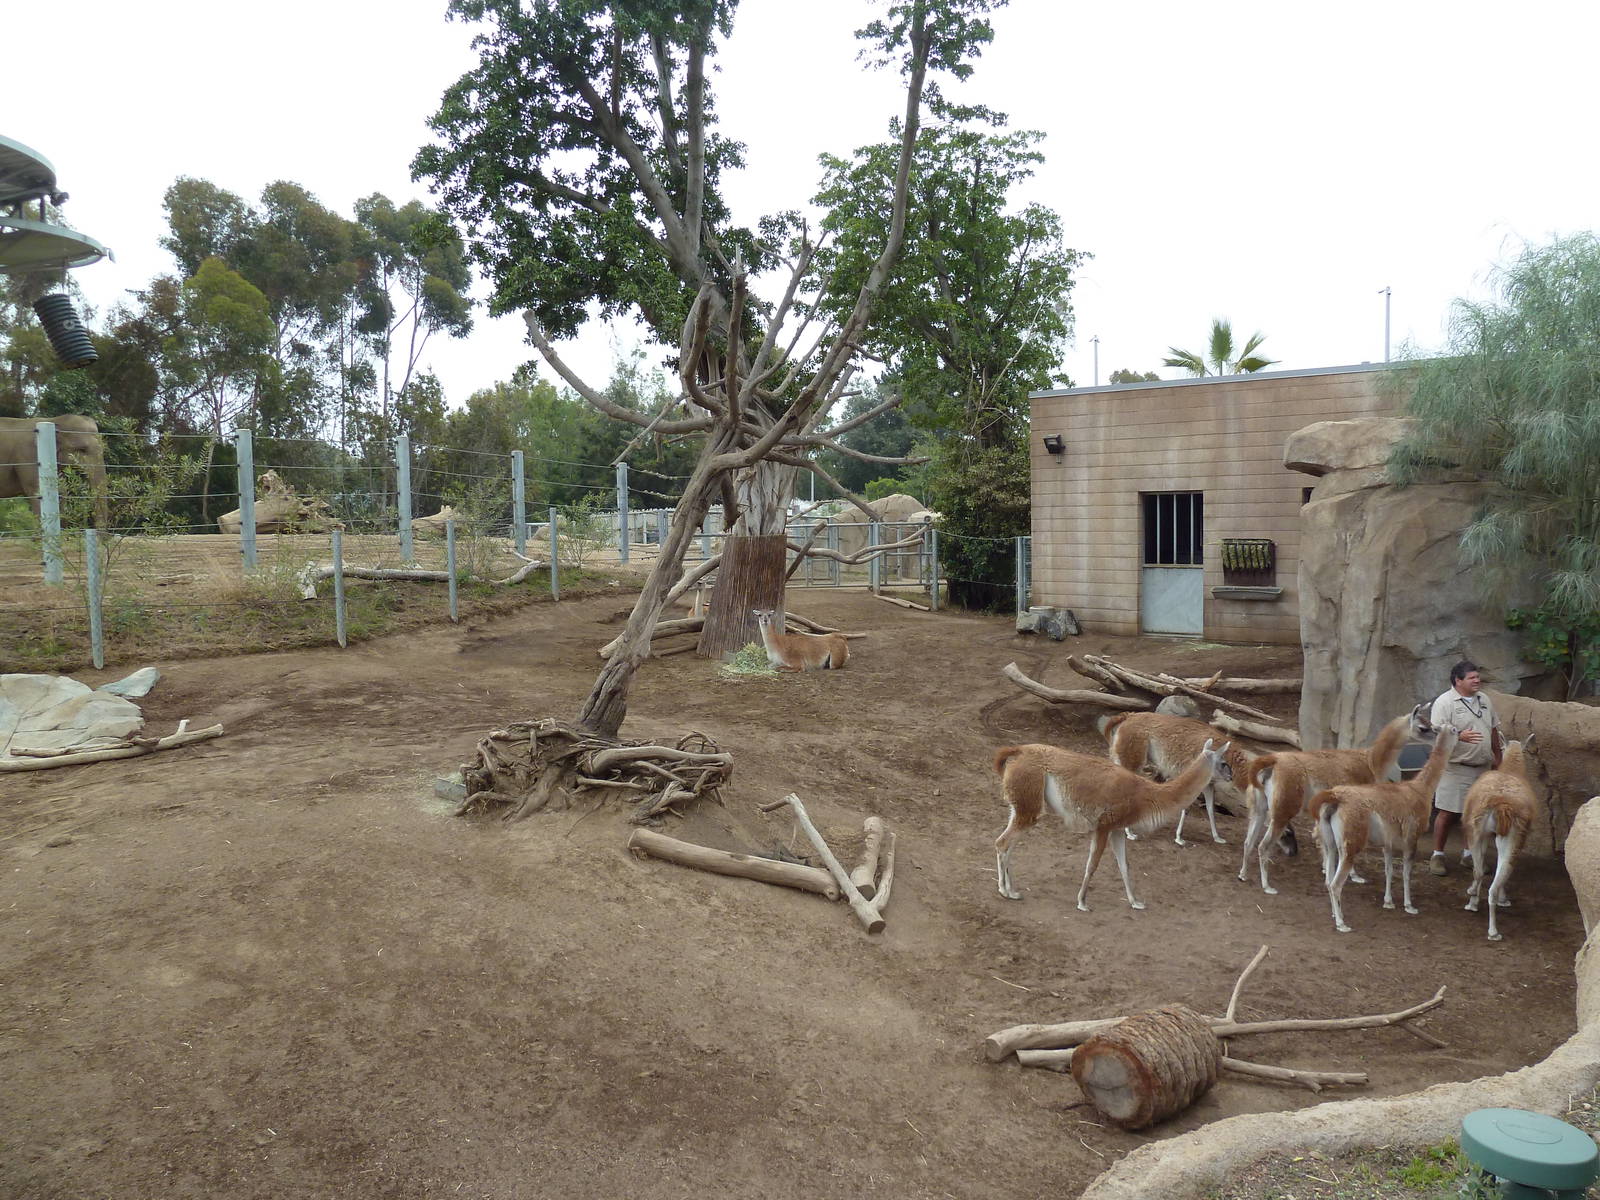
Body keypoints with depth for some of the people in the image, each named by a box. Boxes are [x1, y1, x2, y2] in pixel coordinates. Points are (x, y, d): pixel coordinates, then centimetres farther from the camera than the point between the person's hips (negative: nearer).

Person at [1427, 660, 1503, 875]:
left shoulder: (1485, 700, 11)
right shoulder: (1444, 702, -11)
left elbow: (1494, 729, 20)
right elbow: (1436, 732, -18)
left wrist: (1497, 756, 20)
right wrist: (1460, 736, -32)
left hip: (1482, 767, 6)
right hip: (1456, 767, -6)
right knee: (1448, 813, -2)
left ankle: (1469, 853, 25)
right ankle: (1437, 855, 9)